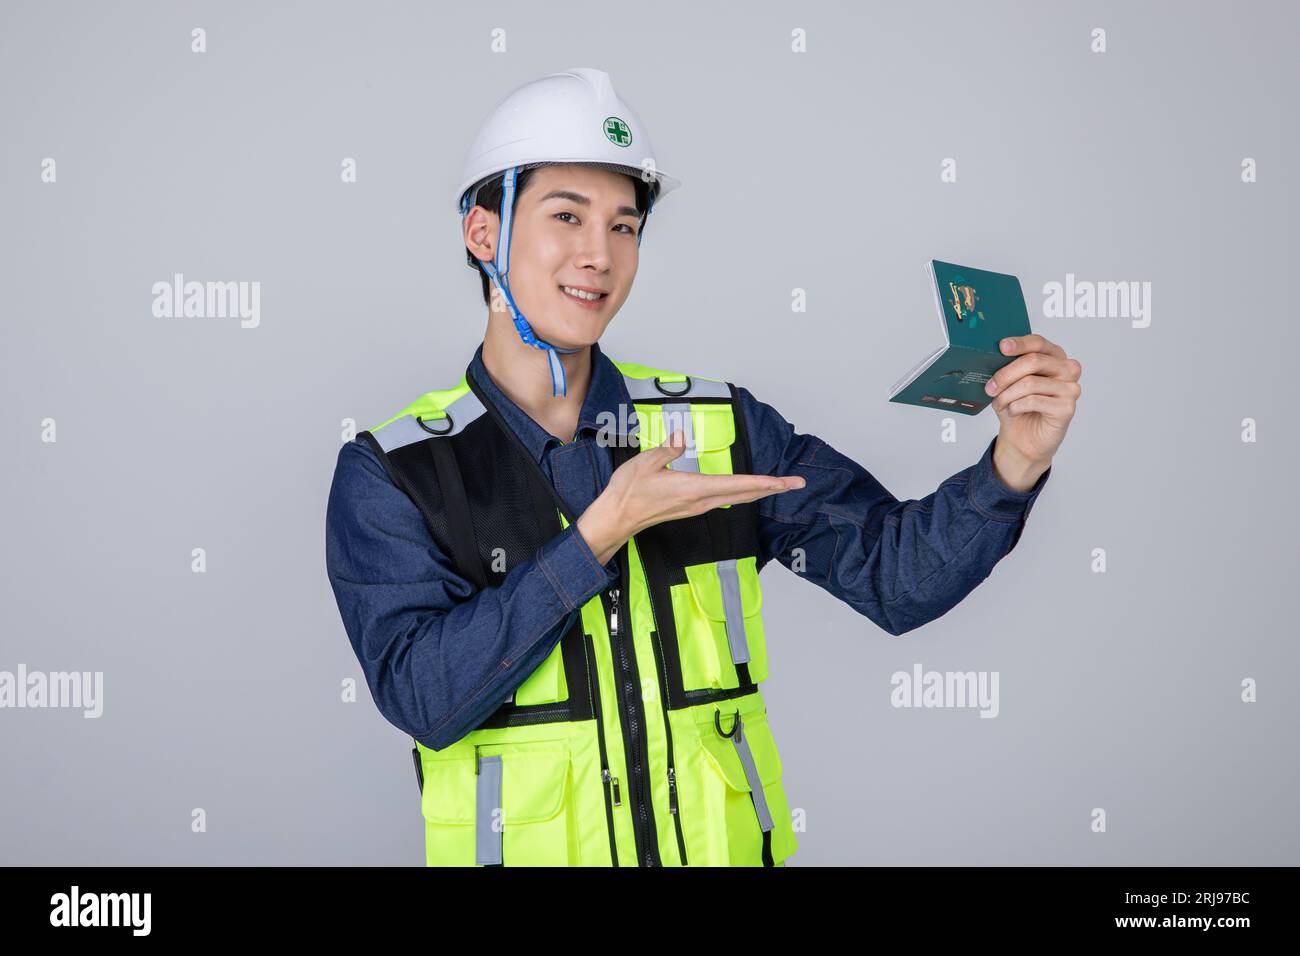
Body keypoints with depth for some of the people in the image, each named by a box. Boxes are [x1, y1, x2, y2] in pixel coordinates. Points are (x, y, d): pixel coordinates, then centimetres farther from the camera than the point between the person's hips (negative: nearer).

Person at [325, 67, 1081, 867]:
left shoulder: (721, 428, 0)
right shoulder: (393, 473, -6)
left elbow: (896, 574, -3)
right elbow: (421, 696, -16)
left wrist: (1016, 461, -19)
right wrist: (601, 534, -21)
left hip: (722, 847, 2)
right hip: (519, 846, -1)